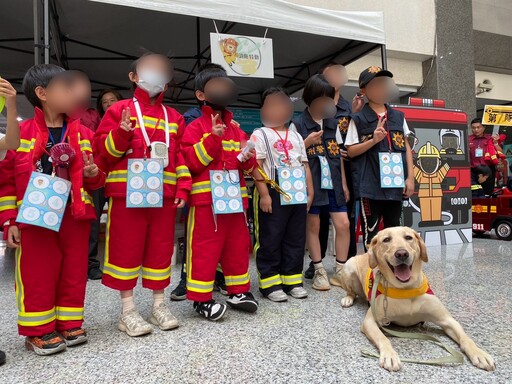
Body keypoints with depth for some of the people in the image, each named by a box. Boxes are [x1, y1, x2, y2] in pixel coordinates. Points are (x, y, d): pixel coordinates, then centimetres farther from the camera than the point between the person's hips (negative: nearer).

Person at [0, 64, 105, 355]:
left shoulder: (83, 135, 6)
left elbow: (96, 180, 13)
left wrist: (94, 174, -11)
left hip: (75, 217, 3)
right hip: (35, 218, -3)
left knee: (73, 273, 11)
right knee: (37, 275, 6)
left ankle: (68, 324, 27)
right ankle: (39, 331, 22)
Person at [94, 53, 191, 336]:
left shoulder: (174, 117, 15)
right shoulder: (120, 110, 4)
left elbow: (181, 155, 12)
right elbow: (104, 149, -2)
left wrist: (183, 187, 2)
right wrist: (122, 133, -21)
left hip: (164, 195, 4)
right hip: (127, 193, -3)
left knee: (161, 248, 9)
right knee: (127, 249, 3)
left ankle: (159, 305, 23)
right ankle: (127, 310, 15)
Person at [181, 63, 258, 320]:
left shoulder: (235, 129, 17)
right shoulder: (195, 127, -2)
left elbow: (247, 166, 19)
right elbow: (191, 162, -14)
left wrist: (248, 159, -4)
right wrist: (212, 138, -20)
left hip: (234, 197, 7)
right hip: (206, 198, -6)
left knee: (237, 245, 13)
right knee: (205, 248, -1)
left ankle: (238, 291, 27)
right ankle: (201, 298, 12)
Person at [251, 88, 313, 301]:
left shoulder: (296, 137, 20)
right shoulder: (260, 135, 0)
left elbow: (305, 166, 18)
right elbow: (256, 166, -9)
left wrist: (310, 192, 10)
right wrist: (264, 194, -17)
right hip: (273, 194, -6)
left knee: (295, 239, 10)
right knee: (270, 240, -1)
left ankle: (292, 280, 20)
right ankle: (270, 282, 10)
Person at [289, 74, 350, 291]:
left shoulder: (333, 124, 12)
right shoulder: (297, 125, -3)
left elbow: (339, 155, 15)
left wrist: (343, 183, 12)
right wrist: (307, 142, -18)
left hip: (332, 183, 4)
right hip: (311, 183, -4)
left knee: (343, 224, -1)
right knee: (313, 225, 3)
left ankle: (341, 269, 15)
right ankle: (319, 271, 16)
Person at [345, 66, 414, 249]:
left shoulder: (398, 116, 11)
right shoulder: (358, 119, -2)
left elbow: (406, 147, 12)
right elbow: (350, 151, -3)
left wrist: (410, 177, 5)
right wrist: (373, 140, -16)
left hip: (395, 182, 5)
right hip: (370, 184, -4)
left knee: (394, 229, 14)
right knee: (370, 230, 1)